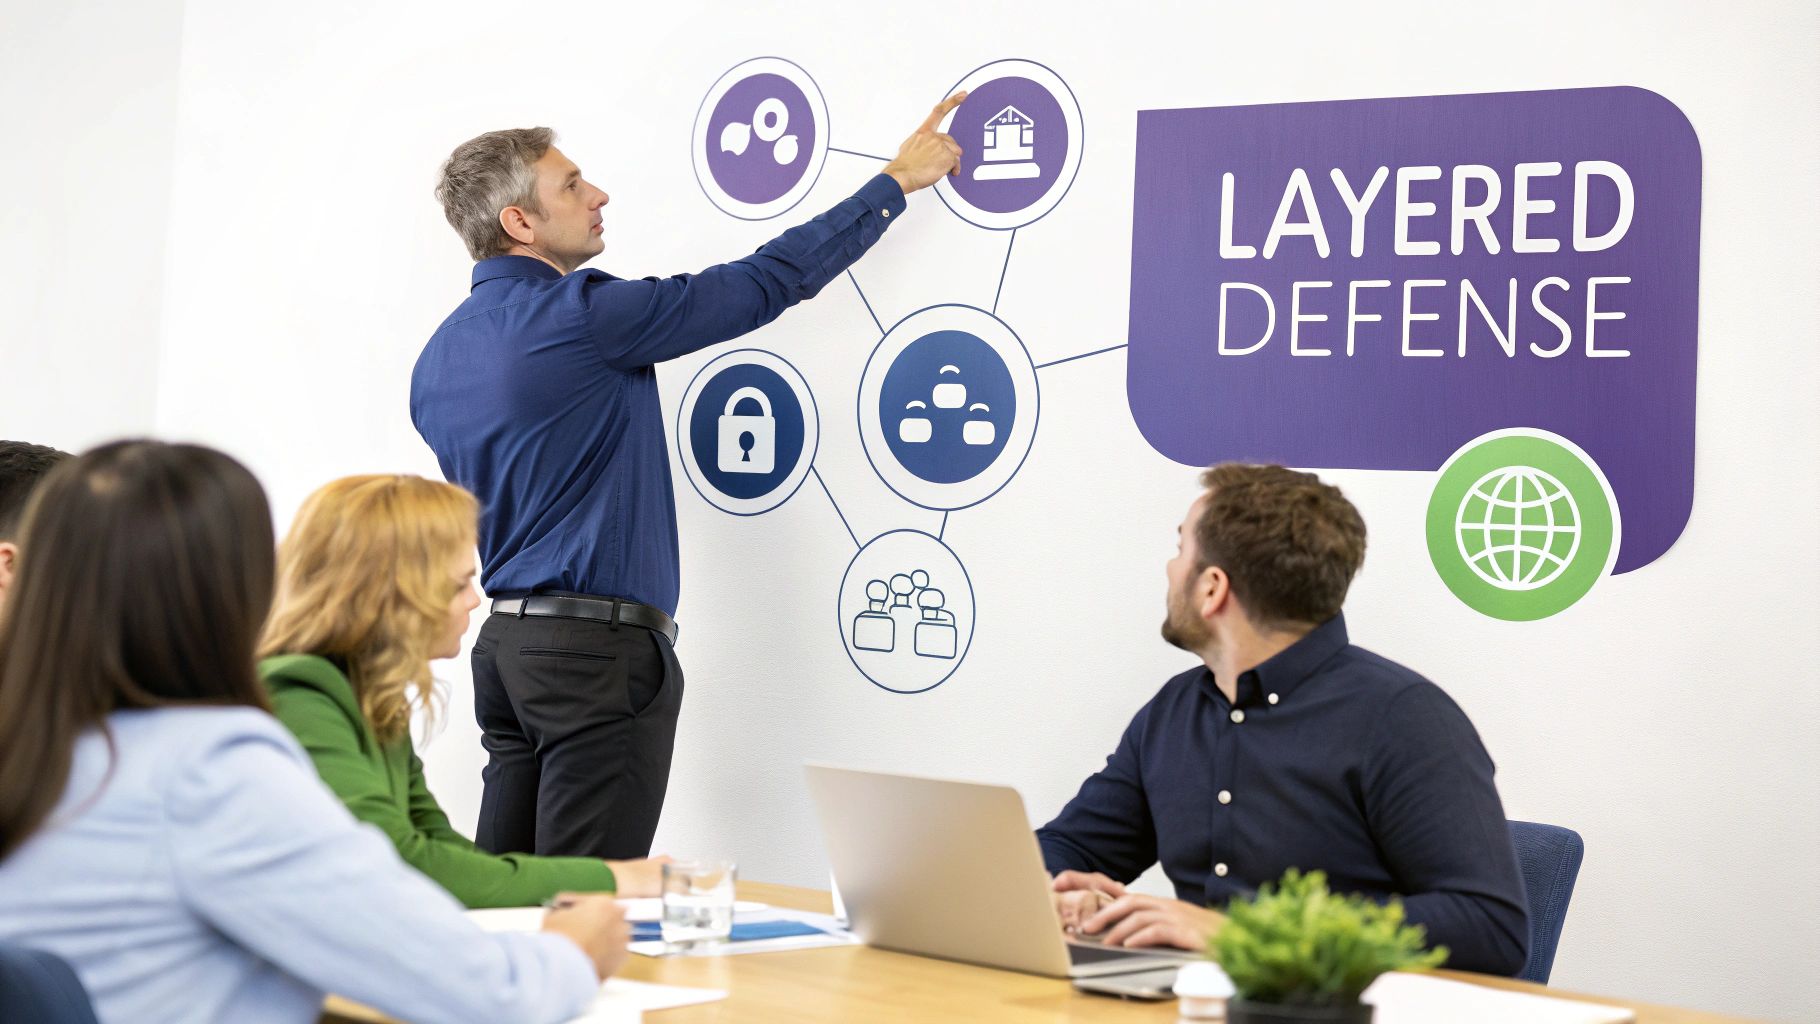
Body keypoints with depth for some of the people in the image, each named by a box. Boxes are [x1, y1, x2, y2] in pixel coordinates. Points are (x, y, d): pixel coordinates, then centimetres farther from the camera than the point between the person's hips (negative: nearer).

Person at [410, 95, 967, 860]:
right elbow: (768, 281, -8)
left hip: (501, 643, 9)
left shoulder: (439, 354, 11)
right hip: (597, 646, -9)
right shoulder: (583, 315, -13)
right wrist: (897, 180, 3)